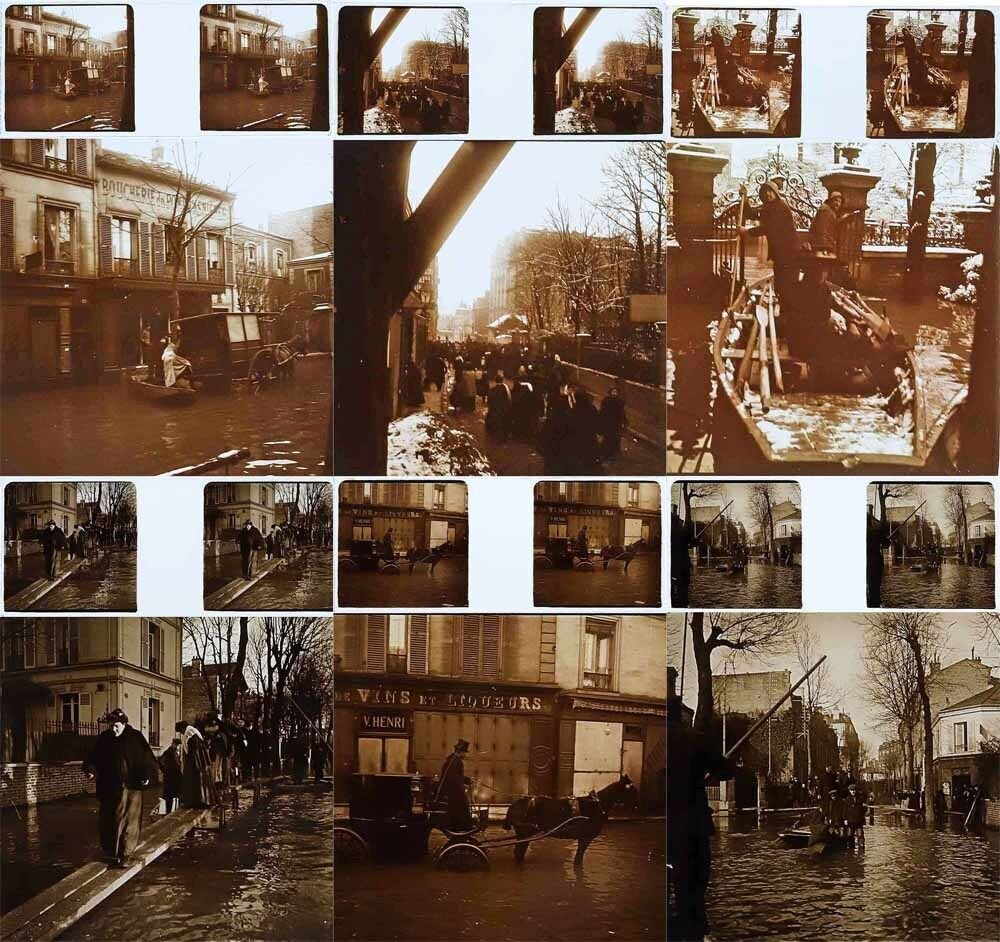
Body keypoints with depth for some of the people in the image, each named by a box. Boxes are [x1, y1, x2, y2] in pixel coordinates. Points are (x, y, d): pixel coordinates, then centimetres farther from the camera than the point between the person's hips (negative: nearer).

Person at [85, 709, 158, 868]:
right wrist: (91, 771, -12)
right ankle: (110, 852, 19)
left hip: (130, 787, -3)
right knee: (107, 821, 6)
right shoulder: (104, 738, 3)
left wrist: (147, 776, -16)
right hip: (108, 788, 3)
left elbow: (147, 758, -4)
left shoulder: (135, 738, -5)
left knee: (128, 822, -2)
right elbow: (94, 758, 7)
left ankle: (124, 855, 2)